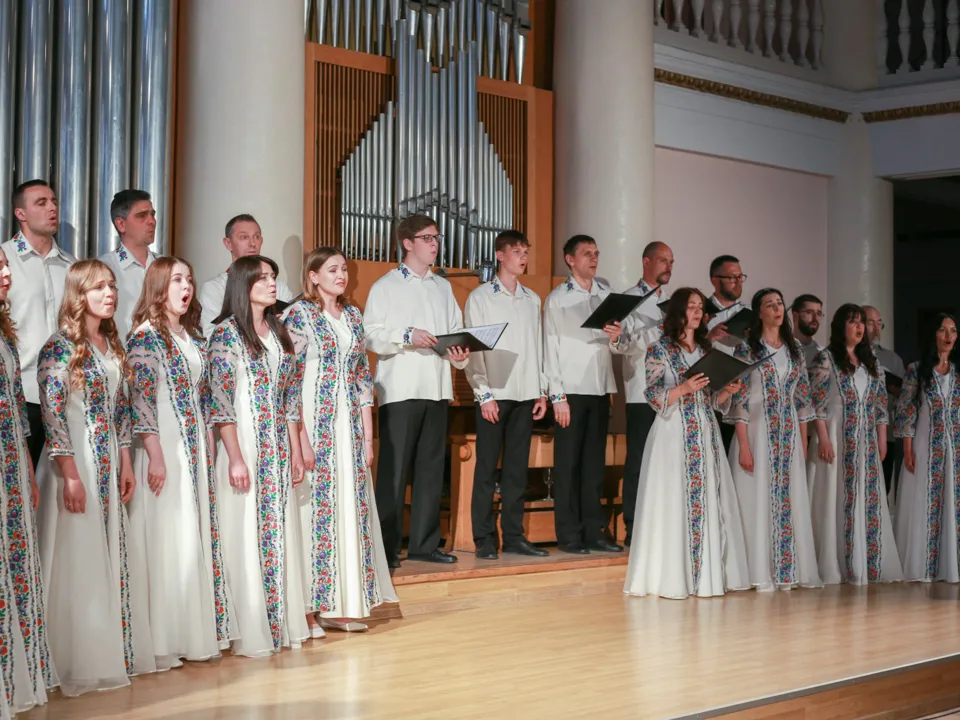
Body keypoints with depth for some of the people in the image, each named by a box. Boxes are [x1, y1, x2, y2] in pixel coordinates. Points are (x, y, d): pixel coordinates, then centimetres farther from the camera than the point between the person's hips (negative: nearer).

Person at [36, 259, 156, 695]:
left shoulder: (113, 346, 11)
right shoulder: (60, 348, -11)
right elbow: (52, 414, -15)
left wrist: (125, 464, 11)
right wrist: (70, 475, -19)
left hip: (109, 464, 7)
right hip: (76, 461, -7)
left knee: (113, 557, 10)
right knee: (78, 559, -3)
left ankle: (115, 652, 20)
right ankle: (78, 664, 6)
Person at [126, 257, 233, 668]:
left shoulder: (193, 338, 14)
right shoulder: (146, 336, -9)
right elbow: (141, 399, -15)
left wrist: (209, 450, 14)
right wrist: (155, 456, -19)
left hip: (195, 450, 8)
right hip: (163, 449, -8)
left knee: (197, 536, 10)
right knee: (165, 538, -5)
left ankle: (196, 632, 18)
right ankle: (162, 641, 1)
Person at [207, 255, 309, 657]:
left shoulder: (278, 332, 12)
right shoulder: (226, 333, -7)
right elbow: (220, 401, -12)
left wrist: (296, 452, 11)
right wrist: (235, 458, -17)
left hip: (278, 450, 6)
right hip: (244, 445, -6)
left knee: (279, 532, 9)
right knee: (245, 536, -2)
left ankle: (282, 623, 18)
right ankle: (249, 632, 5)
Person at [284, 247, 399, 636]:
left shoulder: (353, 315, 13)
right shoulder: (299, 315, -5)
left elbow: (363, 376, 14)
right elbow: (290, 381, -9)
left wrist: (368, 435, 9)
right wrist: (301, 438, -16)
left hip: (349, 427, 6)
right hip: (314, 425, -6)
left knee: (351, 508, 6)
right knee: (314, 508, -4)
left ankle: (344, 605, 13)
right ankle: (309, 607, 3)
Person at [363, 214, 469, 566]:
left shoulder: (443, 287, 18)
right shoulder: (386, 286, 2)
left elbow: (456, 330, 14)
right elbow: (370, 335, -7)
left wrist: (459, 354, -5)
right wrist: (407, 336, -19)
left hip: (437, 388, 5)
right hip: (400, 389, -5)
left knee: (431, 466, 7)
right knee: (393, 468, -4)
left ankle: (424, 542, 14)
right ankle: (386, 547, 0)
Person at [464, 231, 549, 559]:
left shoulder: (532, 299, 13)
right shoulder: (481, 297, 0)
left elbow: (538, 346, 14)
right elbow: (473, 350, -4)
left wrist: (542, 391, 9)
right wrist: (484, 394, -10)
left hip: (525, 394, 4)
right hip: (494, 395, -4)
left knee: (517, 469, 6)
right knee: (487, 468, -2)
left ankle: (514, 536, 11)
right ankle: (484, 539, 3)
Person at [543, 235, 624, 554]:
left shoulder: (607, 294, 12)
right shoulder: (558, 298, 0)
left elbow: (615, 348, 14)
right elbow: (551, 348, -4)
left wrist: (616, 339, -10)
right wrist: (557, 396, -10)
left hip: (600, 388, 4)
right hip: (571, 389, -4)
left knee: (595, 462, 7)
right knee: (568, 463, -1)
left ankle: (594, 531, 12)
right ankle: (568, 535, 3)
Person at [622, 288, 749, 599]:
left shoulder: (707, 350, 15)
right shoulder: (660, 349, -2)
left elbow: (712, 401, 16)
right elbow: (653, 397, -10)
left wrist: (727, 391, -3)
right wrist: (684, 389, -23)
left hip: (706, 435, 6)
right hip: (674, 435, -6)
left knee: (708, 502, 3)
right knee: (674, 503, -7)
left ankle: (705, 576, 7)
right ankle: (671, 577, -3)